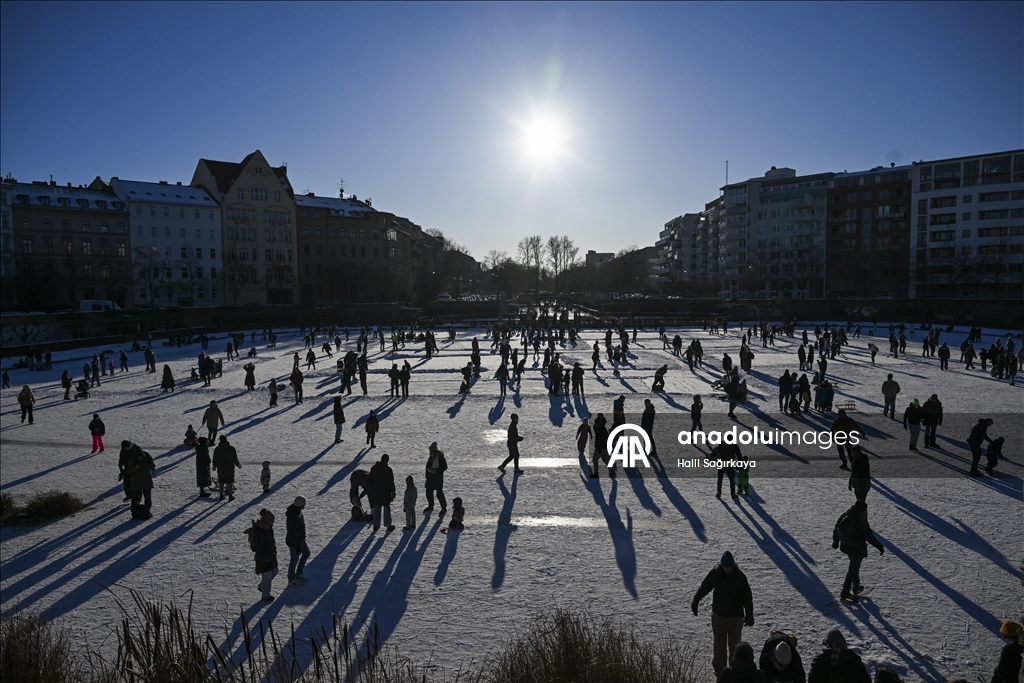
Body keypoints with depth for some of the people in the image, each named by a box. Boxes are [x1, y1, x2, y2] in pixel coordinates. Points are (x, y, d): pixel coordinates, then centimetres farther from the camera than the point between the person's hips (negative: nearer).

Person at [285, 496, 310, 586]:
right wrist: (297, 546, -22)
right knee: (294, 560, 8)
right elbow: (292, 533, -29)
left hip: (300, 539, 10)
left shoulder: (297, 511, -4)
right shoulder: (292, 516, -34)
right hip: (294, 542, -10)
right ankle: (291, 580, 28)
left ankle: (298, 574, 37)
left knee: (306, 553, 23)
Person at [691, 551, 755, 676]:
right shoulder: (715, 573, -8)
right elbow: (704, 587, 5)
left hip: (736, 616, -1)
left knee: (734, 645, 5)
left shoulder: (740, 577, -12)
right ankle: (719, 669, 22)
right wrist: (695, 601, 12)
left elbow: (747, 597, -5)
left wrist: (749, 614, -8)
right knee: (719, 644, 9)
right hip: (718, 614, 1)